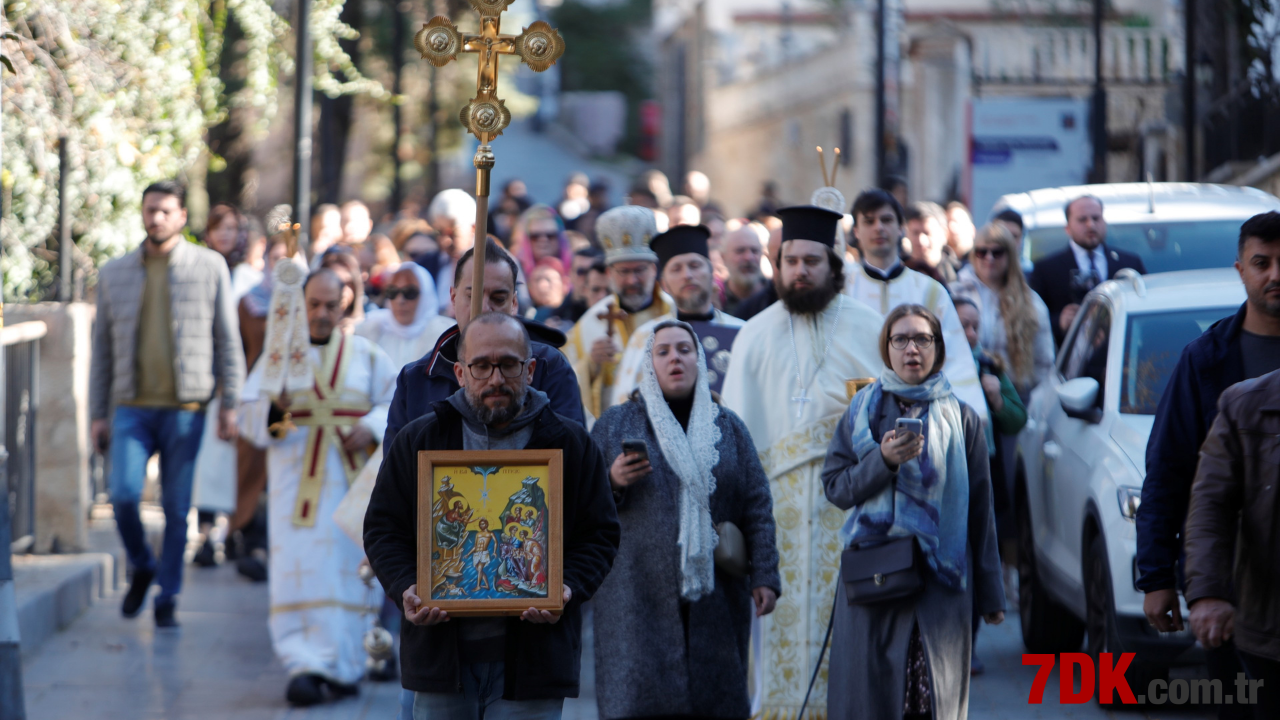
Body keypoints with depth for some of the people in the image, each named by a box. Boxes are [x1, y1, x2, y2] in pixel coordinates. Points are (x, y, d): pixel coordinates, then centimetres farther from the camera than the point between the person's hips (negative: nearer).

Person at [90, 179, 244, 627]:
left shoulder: (210, 267, 5)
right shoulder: (114, 274, 9)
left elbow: (228, 339, 5)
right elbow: (102, 348, 12)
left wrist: (230, 405, -1)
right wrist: (98, 414, 8)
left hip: (186, 407, -1)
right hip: (133, 406, 1)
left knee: (177, 508, 1)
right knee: (124, 494, -14)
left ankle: (167, 598, 13)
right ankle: (141, 566, 13)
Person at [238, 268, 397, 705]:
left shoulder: (367, 356, 10)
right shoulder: (278, 354, 8)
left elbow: (397, 403, 9)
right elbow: (249, 418, 2)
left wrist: (373, 427, -11)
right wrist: (275, 407, -20)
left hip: (353, 480, 1)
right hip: (298, 481, -1)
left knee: (349, 568, 2)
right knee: (299, 573, -10)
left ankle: (341, 665, 12)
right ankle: (304, 665, -13)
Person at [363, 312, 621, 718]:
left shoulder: (570, 444, 6)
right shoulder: (418, 440, 8)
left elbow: (600, 534, 7)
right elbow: (383, 529, 9)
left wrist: (569, 589, -12)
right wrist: (406, 590, -9)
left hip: (532, 656, -1)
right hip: (441, 653, 1)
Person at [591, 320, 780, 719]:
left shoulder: (728, 428, 14)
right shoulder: (614, 424, 11)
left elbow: (757, 507, 9)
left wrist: (764, 576, 0)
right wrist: (613, 481, -12)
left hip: (714, 595, 2)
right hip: (638, 595, -2)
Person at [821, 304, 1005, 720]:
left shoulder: (961, 419, 8)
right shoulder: (864, 410, 11)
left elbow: (980, 510, 7)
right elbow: (835, 488, 5)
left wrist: (990, 595, 4)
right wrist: (883, 460, -13)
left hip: (940, 578, 0)